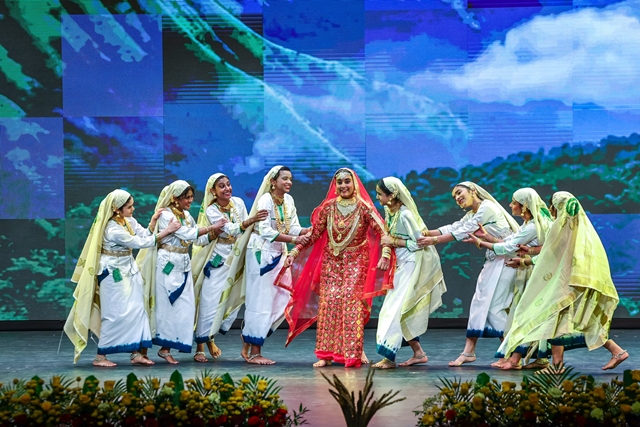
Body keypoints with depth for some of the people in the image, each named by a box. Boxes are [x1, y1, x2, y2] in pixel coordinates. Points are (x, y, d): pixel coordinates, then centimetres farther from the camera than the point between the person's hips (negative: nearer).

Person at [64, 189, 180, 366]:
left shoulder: (129, 221, 0)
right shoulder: (113, 230, -25)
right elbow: (140, 243, -21)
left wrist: (153, 222, -15)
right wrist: (166, 231, -17)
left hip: (128, 270, 9)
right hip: (113, 273, -9)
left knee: (136, 310, 5)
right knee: (115, 314, -5)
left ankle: (136, 353, 8)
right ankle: (100, 356, 3)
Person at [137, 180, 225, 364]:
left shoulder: (186, 215, 13)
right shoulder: (166, 215, -10)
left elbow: (198, 239, 15)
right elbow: (187, 233, -17)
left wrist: (214, 234, -2)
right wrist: (211, 227, -13)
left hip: (184, 265, 7)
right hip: (168, 264, -7)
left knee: (185, 306, 2)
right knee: (168, 305, -4)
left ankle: (167, 347, 7)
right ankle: (165, 348, 2)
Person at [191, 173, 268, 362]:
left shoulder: (238, 203, 1)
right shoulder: (211, 211, -11)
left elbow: (247, 229, 5)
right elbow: (229, 230, -24)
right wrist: (250, 220, -37)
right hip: (217, 260, -5)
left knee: (232, 300, 5)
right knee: (209, 302, -7)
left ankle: (210, 337, 25)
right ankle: (200, 347, 0)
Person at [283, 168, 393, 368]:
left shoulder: (363, 207, -8)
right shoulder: (328, 207, 0)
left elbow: (382, 232, -13)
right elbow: (314, 234, 2)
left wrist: (385, 255, -27)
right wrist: (294, 252, -6)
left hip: (355, 263, -3)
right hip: (331, 262, 3)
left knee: (352, 303, -9)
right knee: (328, 303, -2)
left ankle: (355, 352, 0)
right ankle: (326, 354, 2)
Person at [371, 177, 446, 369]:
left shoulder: (405, 214, -20)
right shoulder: (388, 211, 5)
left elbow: (418, 242, -19)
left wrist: (393, 242, -16)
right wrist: (388, 242, 1)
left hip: (412, 265, -9)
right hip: (401, 265, 9)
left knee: (395, 309, -9)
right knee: (402, 310, 10)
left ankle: (389, 357, -5)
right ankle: (418, 353, 18)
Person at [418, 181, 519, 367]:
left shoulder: (486, 207, -14)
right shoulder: (472, 214, 15)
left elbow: (462, 233, -18)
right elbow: (452, 228, 8)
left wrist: (434, 240, -18)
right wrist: (425, 233, -4)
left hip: (505, 260, -10)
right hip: (493, 260, 10)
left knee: (494, 306, -9)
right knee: (479, 303, 5)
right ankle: (469, 351, 7)